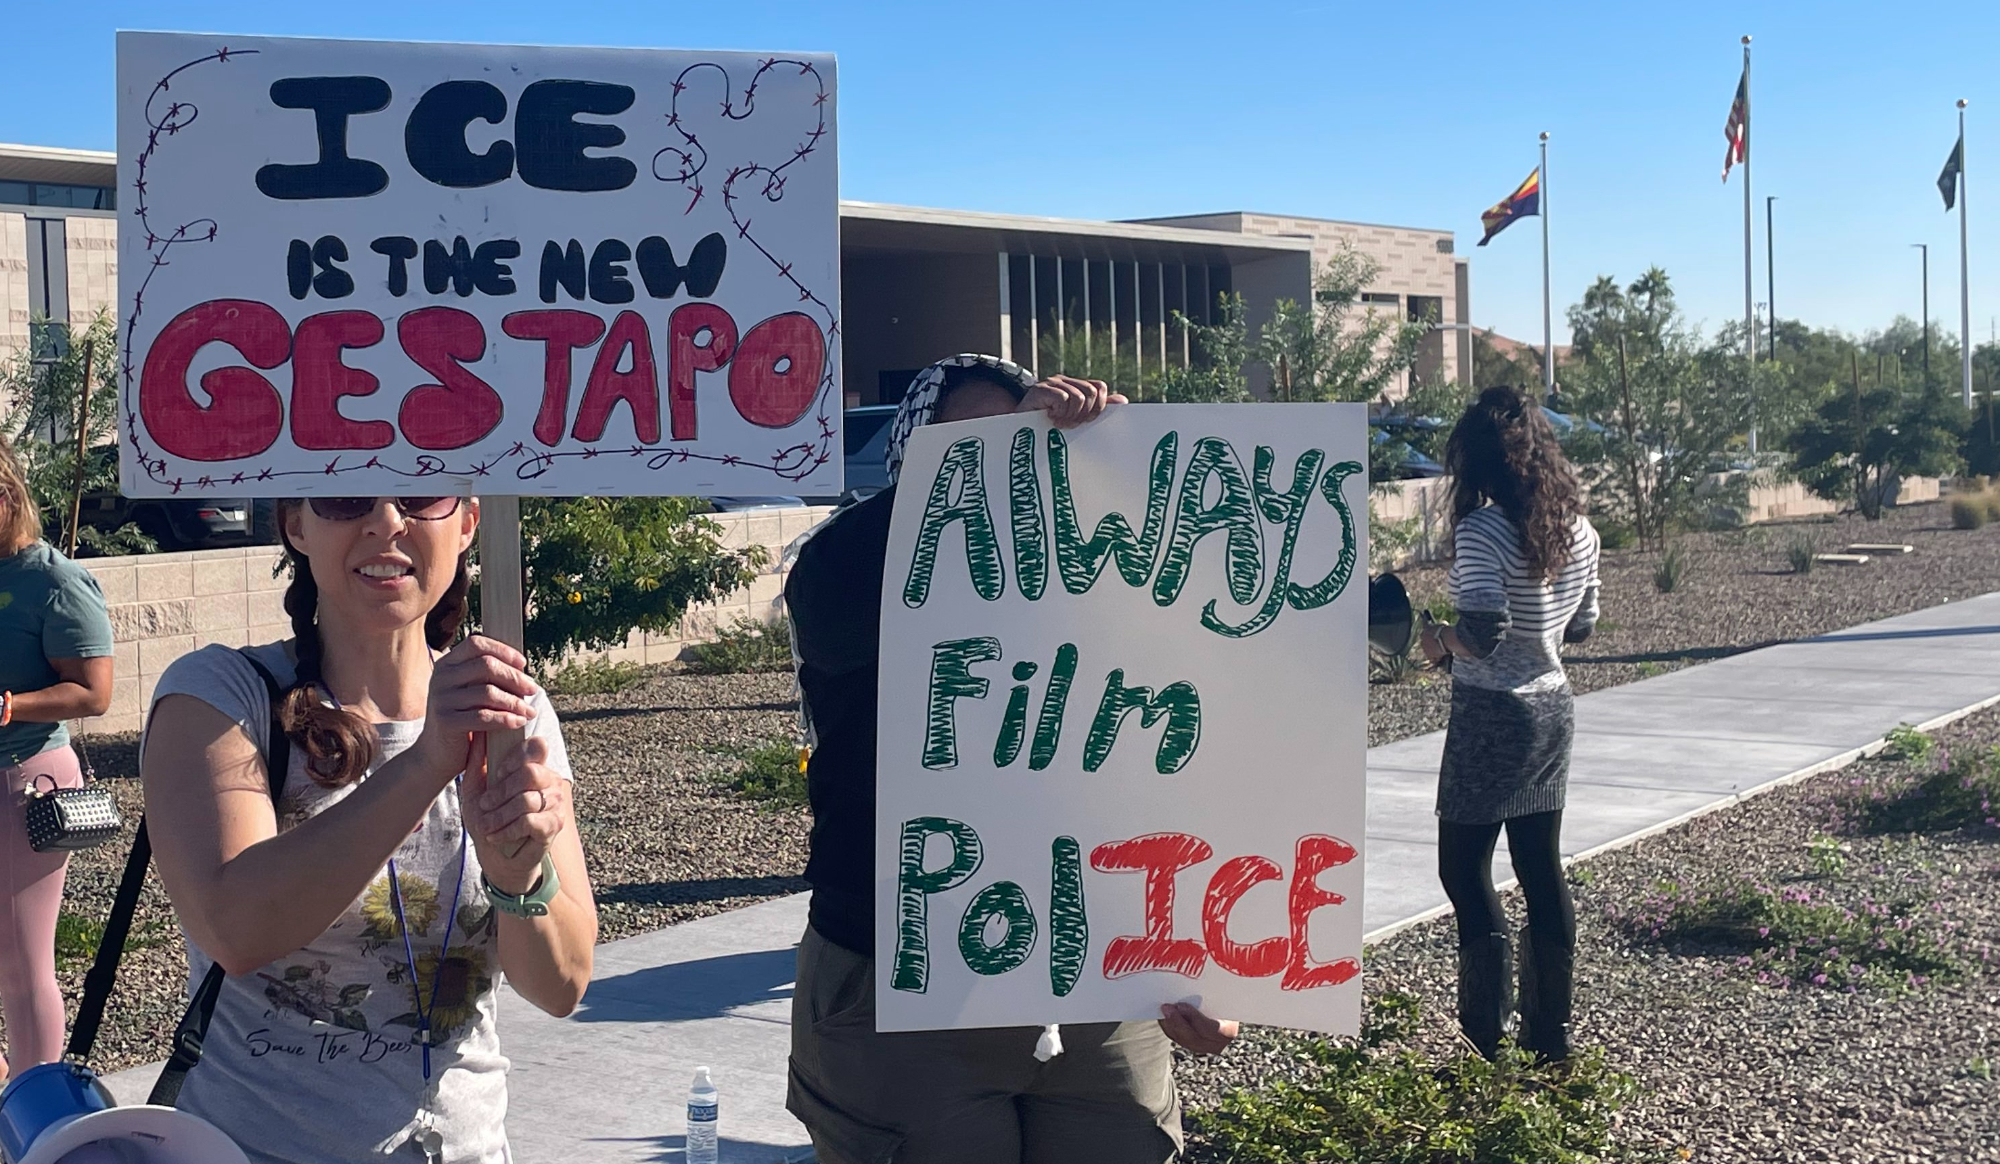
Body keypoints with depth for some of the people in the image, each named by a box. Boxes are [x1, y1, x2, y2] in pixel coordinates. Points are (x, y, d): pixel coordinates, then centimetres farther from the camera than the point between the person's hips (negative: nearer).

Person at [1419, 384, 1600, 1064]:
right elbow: (1581, 625, 14)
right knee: (1542, 868, 13)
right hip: (1553, 707, 7)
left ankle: (1485, 1039, 0)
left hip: (1492, 716, -7)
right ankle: (1551, 1031, 20)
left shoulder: (1484, 530, -18)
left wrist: (1440, 641, -6)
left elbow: (1484, 633, -25)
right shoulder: (1577, 530, 5)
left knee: (1464, 869, 2)